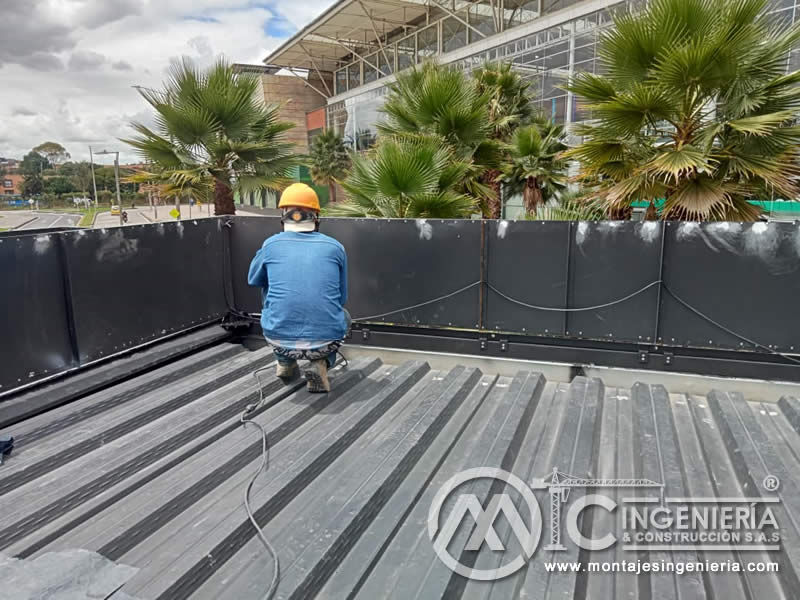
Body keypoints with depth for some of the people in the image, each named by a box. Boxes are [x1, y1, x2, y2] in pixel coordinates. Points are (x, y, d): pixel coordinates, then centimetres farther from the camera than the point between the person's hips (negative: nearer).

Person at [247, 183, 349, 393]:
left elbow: (253, 280, 23)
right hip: (325, 341, -1)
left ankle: (285, 364, 29)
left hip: (280, 340, 2)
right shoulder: (335, 247, 4)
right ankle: (320, 364, 6)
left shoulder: (271, 244, 3)